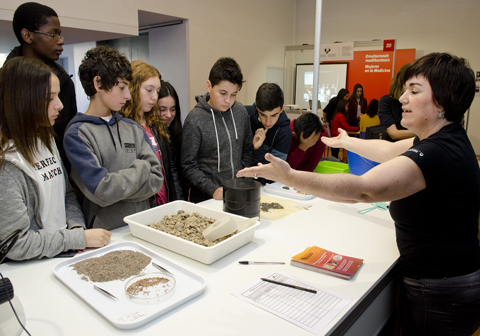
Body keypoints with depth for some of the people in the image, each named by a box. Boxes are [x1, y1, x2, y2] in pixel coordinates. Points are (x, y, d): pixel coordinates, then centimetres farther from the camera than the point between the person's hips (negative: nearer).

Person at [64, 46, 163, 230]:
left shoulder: (133, 128, 10)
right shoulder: (77, 134, -6)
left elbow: (156, 180, 4)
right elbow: (102, 190, -15)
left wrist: (117, 189, -9)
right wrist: (141, 167, -3)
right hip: (105, 231, -4)